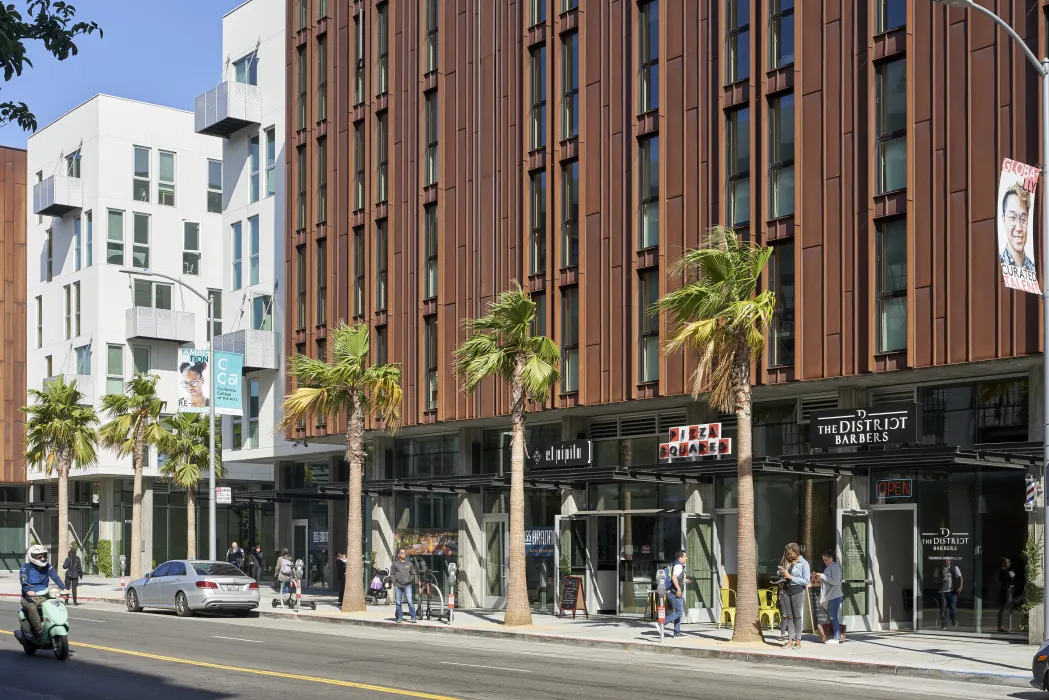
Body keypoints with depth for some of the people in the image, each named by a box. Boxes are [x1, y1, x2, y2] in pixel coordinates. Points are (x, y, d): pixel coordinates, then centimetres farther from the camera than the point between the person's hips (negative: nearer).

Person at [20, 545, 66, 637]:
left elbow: (56, 577, -6)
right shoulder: (26, 567, -2)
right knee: (32, 607, -36)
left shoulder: (48, 567, 10)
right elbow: (23, 580, -20)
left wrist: (63, 588, -24)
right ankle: (39, 630, -37)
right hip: (29, 597, -4)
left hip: (43, 597, 4)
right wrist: (28, 591, -41)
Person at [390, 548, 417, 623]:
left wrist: (410, 580, 3)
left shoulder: (409, 564, 12)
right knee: (398, 602, 3)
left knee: (410, 601, -9)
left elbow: (413, 574, 18)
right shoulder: (395, 564, 7)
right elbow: (392, 574, 9)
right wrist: (394, 582, -2)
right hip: (398, 586, 0)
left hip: (407, 585, 0)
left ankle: (413, 618, -7)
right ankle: (399, 618, 12)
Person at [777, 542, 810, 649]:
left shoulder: (804, 563, -3)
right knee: (788, 616, 3)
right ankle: (790, 641, 5)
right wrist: (782, 573, 3)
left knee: (797, 616, -4)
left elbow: (806, 581, -9)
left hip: (798, 591, -6)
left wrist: (790, 577, -12)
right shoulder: (788, 562, 14)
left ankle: (798, 641, 0)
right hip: (787, 590, 6)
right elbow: (782, 576, 26)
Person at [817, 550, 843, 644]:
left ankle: (836, 638, -6)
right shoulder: (829, 567, 18)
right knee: (830, 616, 11)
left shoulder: (835, 567, -11)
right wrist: (821, 580, 8)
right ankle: (836, 636, 16)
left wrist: (822, 576, -15)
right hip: (830, 596, 10)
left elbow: (835, 581, -19)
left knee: (834, 617, -8)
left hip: (835, 596, -10)